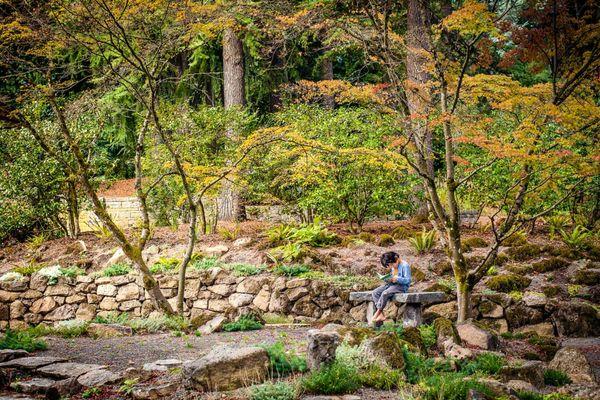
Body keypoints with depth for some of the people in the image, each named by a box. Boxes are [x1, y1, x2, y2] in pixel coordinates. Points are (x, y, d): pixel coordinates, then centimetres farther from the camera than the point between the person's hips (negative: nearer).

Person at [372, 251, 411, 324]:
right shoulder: (392, 267, 13)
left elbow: (407, 280, -15)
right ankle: (381, 315, -21)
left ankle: (377, 314, -19)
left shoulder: (405, 265, -12)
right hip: (392, 284, 9)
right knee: (375, 292, -12)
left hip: (402, 286, -9)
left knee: (385, 293, -31)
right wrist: (388, 279, 0)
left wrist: (396, 279, -27)